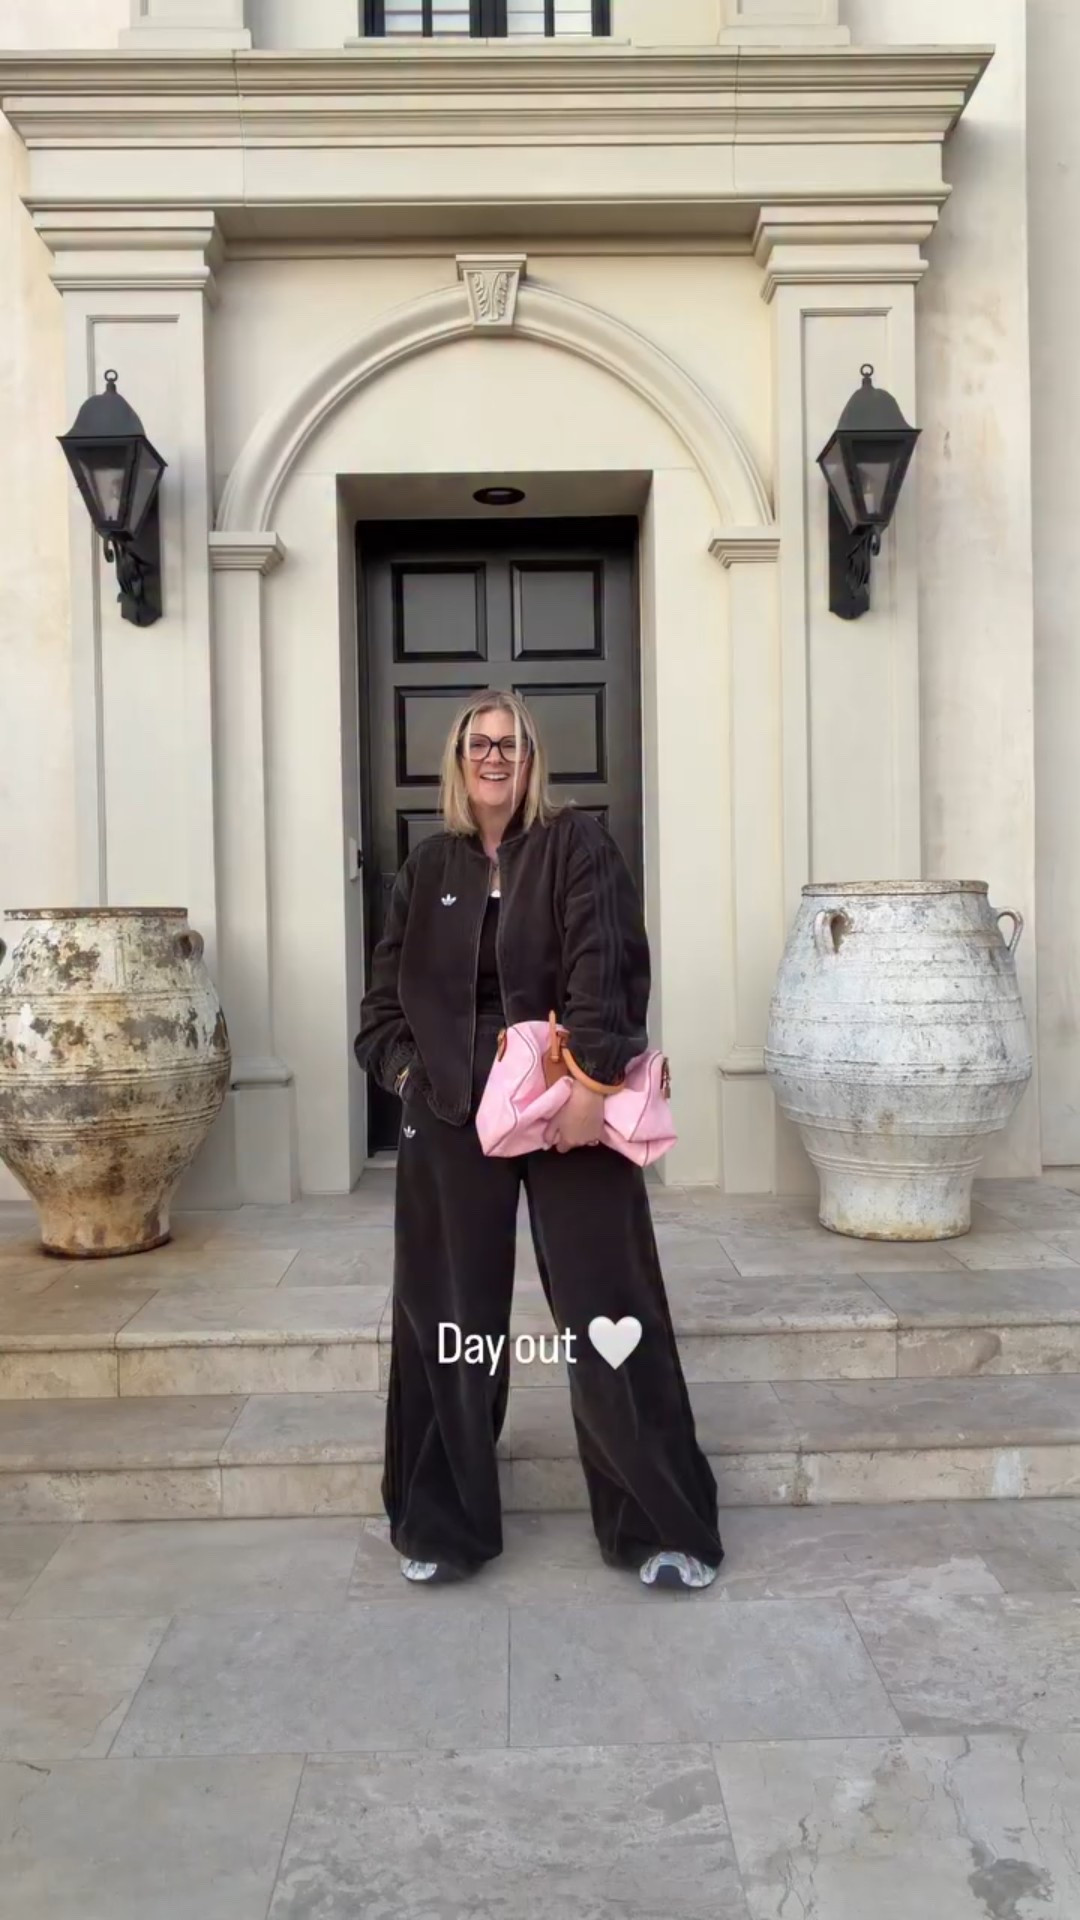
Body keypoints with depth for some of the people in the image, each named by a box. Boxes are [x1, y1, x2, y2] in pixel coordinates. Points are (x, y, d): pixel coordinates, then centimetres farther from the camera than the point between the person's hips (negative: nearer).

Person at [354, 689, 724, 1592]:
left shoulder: (578, 845, 0)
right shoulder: (428, 866, 13)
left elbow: (605, 966, -12)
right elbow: (387, 991, 16)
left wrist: (592, 1078, -22)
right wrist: (405, 1069, 0)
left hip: (569, 1105, -3)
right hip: (452, 1117, 4)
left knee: (607, 1311, 1)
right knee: (450, 1318, 10)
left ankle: (661, 1524, 15)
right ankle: (445, 1523, 26)